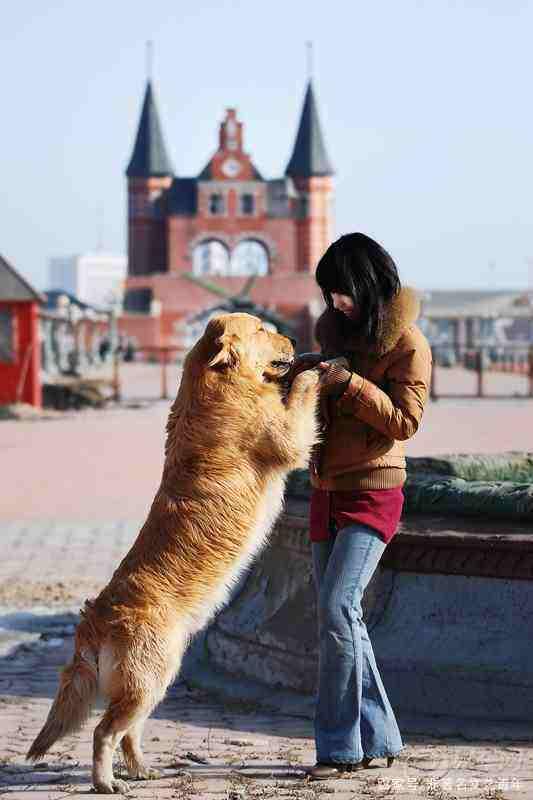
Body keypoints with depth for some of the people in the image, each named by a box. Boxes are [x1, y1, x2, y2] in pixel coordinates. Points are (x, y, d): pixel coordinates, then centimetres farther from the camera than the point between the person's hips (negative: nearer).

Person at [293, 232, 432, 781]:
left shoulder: (407, 344, -11)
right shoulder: (333, 325, 9)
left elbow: (404, 422, -15)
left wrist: (349, 381, -23)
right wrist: (310, 366, 4)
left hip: (373, 494, -8)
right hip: (328, 491, 8)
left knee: (337, 607, -20)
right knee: (341, 618, 7)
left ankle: (339, 746, -16)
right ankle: (379, 740, 14)